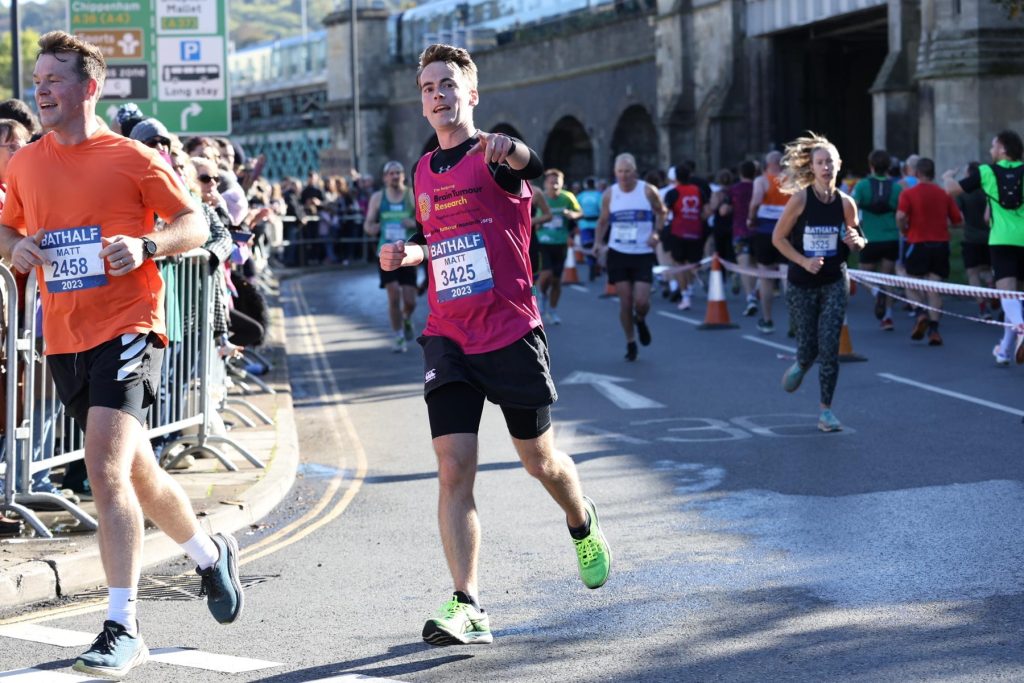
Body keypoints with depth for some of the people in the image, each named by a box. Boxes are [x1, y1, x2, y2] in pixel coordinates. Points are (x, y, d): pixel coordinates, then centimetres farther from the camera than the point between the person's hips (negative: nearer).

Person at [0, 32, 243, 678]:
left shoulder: (132, 158, -5)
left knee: (107, 469, -18)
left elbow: (195, 223, -1)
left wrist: (146, 246, -19)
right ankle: (210, 551, 43)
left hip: (126, 327, -6)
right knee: (135, 471, 17)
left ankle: (123, 630, -13)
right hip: (63, 336, 6)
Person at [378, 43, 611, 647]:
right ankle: (468, 609, -11)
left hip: (511, 333, -4)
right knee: (454, 470, -9)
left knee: (540, 459, 12)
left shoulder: (493, 156, -9)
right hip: (448, 340, 4)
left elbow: (528, 162, -35)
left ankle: (583, 526, 45)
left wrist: (508, 148, -59)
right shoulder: (424, 171, 10)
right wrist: (409, 253, 3)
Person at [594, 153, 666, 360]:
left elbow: (661, 212, 8)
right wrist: (598, 242, -2)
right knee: (625, 302, 0)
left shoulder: (648, 191, -5)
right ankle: (630, 343, 16)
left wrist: (655, 233, -8)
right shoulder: (609, 194, 1)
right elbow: (603, 221, 12)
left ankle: (641, 320, 26)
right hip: (618, 254, 2)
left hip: (643, 254, -1)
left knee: (641, 301, -10)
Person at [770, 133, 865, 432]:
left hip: (834, 283, 1)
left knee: (829, 347, -7)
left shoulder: (846, 203, -2)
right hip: (802, 284, -1)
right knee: (808, 346, 5)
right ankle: (800, 367, 43)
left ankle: (826, 410, 4)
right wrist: (803, 261, -16)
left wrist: (855, 241, -13)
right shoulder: (800, 199, -10)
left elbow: (857, 242, 11)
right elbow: (778, 237, -6)